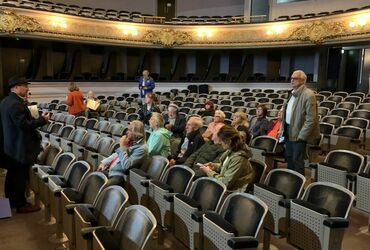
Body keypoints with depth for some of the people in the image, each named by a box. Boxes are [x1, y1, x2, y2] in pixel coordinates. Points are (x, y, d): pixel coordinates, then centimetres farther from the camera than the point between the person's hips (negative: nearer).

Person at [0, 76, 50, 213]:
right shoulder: (16, 104, -24)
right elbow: (24, 125, -27)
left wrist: (23, 102, 9)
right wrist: (42, 119, -19)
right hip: (20, 147, -10)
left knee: (12, 174, 20)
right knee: (21, 176, 2)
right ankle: (21, 204, 14)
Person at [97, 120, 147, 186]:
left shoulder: (142, 148, -17)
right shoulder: (131, 141, 9)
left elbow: (125, 166, -25)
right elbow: (117, 154, 21)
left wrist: (123, 147, -20)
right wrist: (104, 162, 8)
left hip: (119, 175, -9)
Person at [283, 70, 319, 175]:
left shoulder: (308, 95, -18)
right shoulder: (293, 93, 9)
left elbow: (311, 119, -20)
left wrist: (301, 136, -19)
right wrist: (284, 128, 11)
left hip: (299, 133, -8)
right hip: (289, 131, 8)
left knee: (297, 160, 1)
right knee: (289, 157, 19)